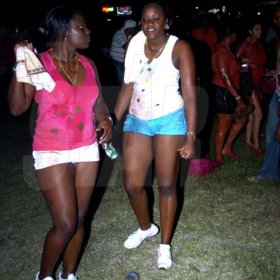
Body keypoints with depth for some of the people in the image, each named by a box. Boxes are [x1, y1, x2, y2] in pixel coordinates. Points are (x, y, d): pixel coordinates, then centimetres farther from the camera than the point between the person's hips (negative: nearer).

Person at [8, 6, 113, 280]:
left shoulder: (88, 64, 4)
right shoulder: (40, 63, -10)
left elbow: (97, 102, 14)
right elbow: (16, 108, -13)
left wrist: (105, 119, -7)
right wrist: (20, 67, -23)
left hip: (87, 149, 5)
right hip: (53, 153, -5)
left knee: (79, 219, 11)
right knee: (65, 224, -5)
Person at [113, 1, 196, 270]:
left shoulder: (179, 48, -10)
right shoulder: (135, 44, 2)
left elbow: (189, 94, -12)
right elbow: (127, 87, 6)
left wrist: (190, 137, -17)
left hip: (169, 121, -4)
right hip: (136, 121, 4)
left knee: (166, 185, 6)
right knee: (132, 184, 6)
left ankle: (165, 245, 24)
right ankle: (146, 227, 37)